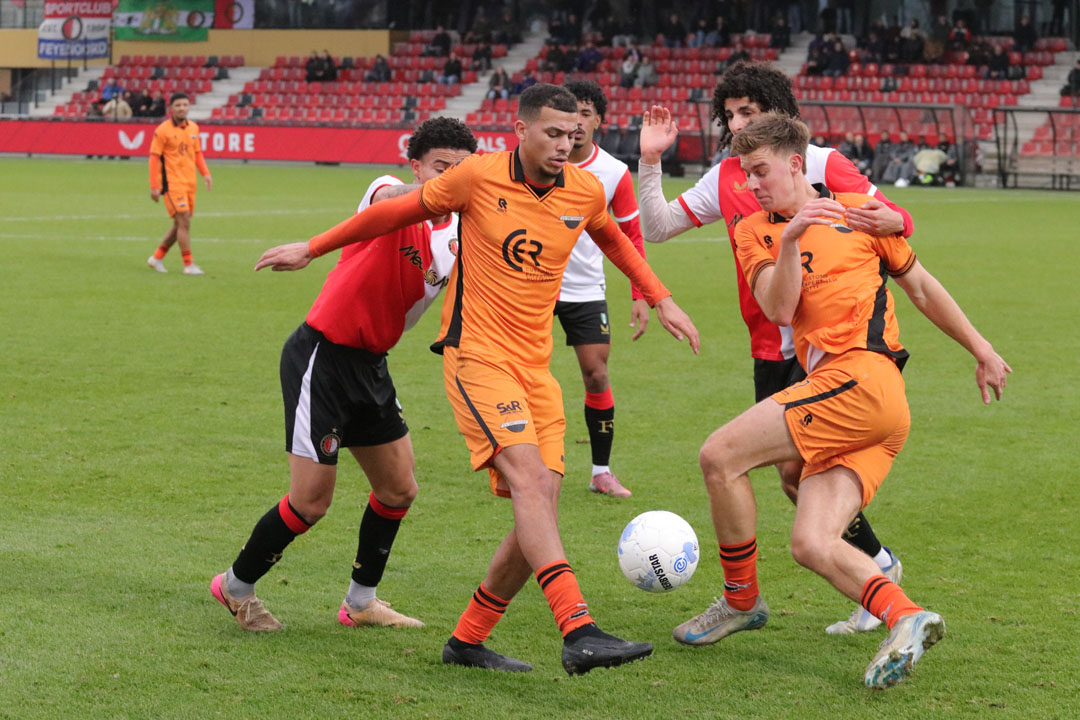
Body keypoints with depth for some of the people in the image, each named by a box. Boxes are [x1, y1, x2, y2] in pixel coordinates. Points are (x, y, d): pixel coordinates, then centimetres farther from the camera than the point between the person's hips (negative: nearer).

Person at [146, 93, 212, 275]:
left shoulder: (193, 128, 10)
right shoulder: (163, 130, -8)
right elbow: (154, 158, -8)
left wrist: (205, 173, 4)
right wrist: (154, 186, -12)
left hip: (190, 183, 7)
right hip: (172, 183, -7)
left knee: (180, 225, 11)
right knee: (184, 222, -12)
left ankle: (157, 258, 24)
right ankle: (189, 265, -8)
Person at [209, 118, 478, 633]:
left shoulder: (457, 233, 6)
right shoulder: (388, 189, -14)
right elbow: (389, 203, -39)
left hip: (369, 364, 8)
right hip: (322, 356, -8)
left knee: (399, 490, 12)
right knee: (312, 501, -7)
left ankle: (360, 602, 29)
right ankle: (236, 586, 15)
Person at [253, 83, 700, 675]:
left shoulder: (586, 191, 4)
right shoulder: (478, 176, -8)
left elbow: (612, 239, 28)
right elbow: (401, 211, 6)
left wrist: (660, 299, 25)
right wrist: (312, 248, 13)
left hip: (535, 366, 6)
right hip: (476, 355, -6)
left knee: (539, 507, -3)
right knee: (529, 481, -23)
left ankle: (468, 640, 13)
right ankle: (579, 632, -34)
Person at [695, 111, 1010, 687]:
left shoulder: (858, 212, 9)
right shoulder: (755, 231, 17)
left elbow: (921, 288, 20)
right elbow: (779, 310, 0)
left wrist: (981, 350, 25)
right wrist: (791, 239, -14)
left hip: (864, 377, -6)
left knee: (720, 456, -13)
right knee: (810, 545, -10)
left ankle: (741, 601, 0)